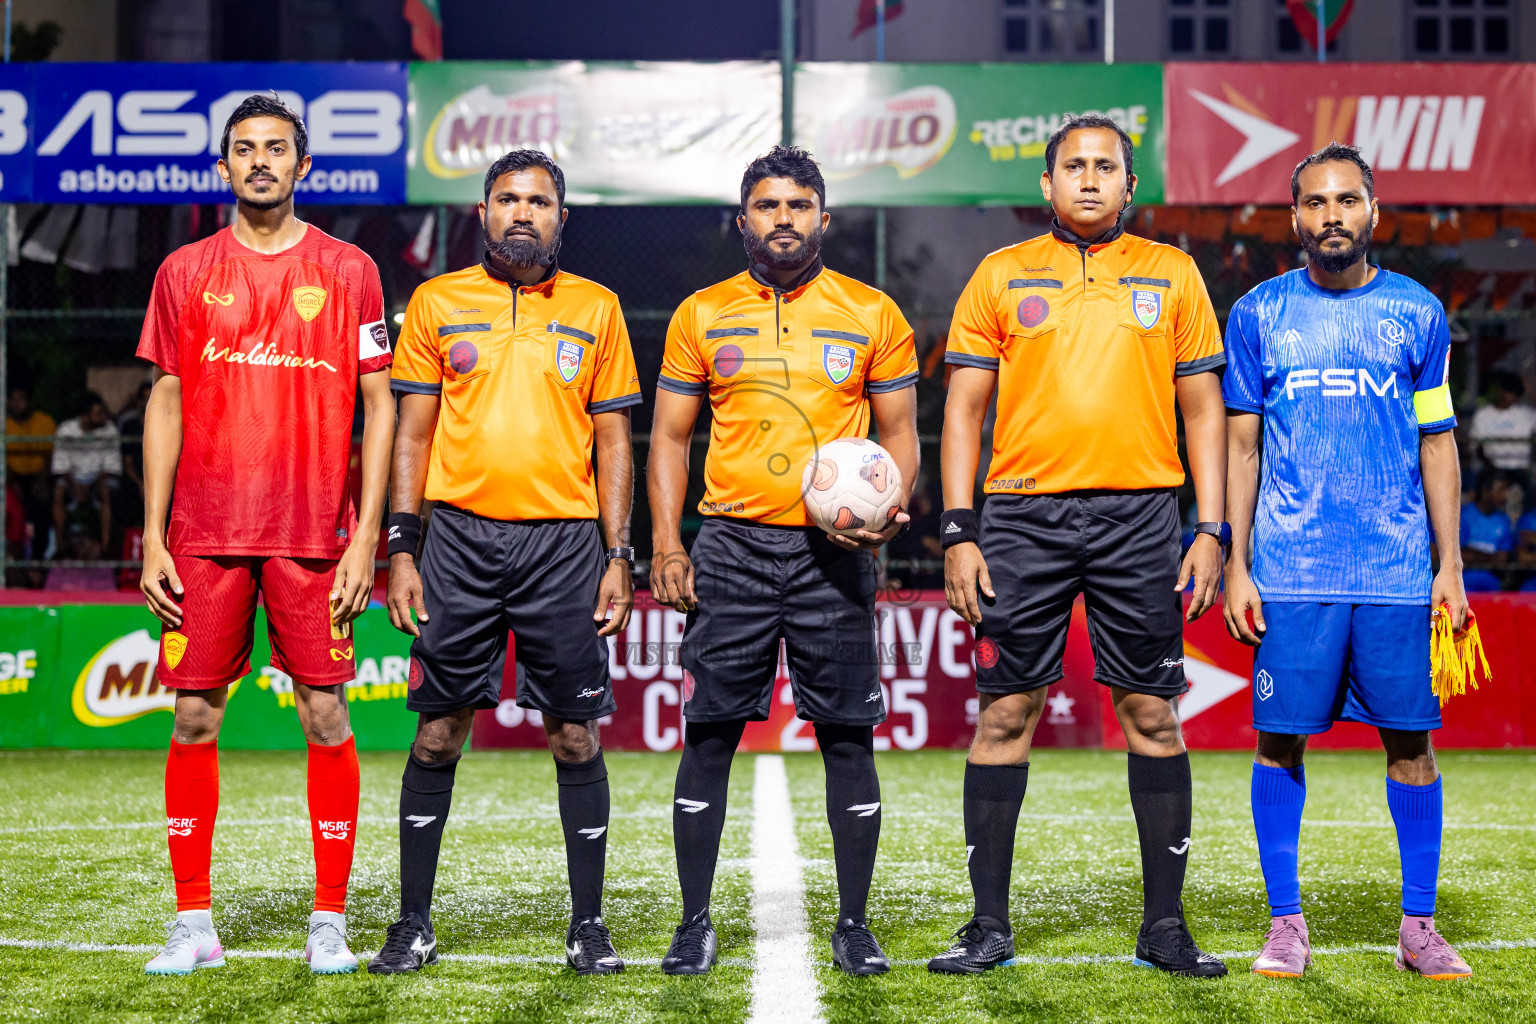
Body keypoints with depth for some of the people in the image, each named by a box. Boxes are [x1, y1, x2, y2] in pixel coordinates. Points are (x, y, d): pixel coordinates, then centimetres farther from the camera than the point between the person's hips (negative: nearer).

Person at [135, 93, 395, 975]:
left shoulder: (348, 271, 4)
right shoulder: (186, 272, 9)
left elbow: (378, 406, 4)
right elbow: (166, 404, 10)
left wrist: (366, 538, -4)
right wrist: (153, 538, 2)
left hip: (314, 534, -1)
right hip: (205, 534, 2)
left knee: (326, 718, -1)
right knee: (195, 719, 2)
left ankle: (331, 923, 8)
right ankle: (195, 925, 11)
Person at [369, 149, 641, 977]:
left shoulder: (594, 309, 8)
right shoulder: (437, 303, 7)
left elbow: (613, 440, 9)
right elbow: (413, 432, 8)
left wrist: (618, 556, 1)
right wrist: (400, 547, 0)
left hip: (564, 541, 0)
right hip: (461, 536, 0)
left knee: (575, 736, 1)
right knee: (437, 733, 3)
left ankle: (588, 925, 11)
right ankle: (414, 924, 12)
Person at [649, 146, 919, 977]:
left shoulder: (873, 315, 6)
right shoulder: (702, 315, 8)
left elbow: (898, 431, 9)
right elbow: (670, 436, 10)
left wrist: (888, 506, -10)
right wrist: (666, 544, -1)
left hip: (835, 551, 0)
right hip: (732, 546, 0)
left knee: (848, 737, 1)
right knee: (709, 734, 0)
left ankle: (853, 924, 11)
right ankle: (695, 922, 9)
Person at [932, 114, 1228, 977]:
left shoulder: (1172, 274, 10)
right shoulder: (1002, 276, 8)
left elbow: (1203, 409, 10)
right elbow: (965, 409, 7)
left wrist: (1211, 529, 1)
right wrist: (958, 533, -2)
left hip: (1140, 518, 1)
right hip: (1024, 517, 0)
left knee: (1153, 714, 1)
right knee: (1005, 713, 0)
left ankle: (1165, 923, 10)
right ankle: (990, 924, 8)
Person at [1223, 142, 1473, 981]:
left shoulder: (1417, 314, 7)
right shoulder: (1257, 315, 6)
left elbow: (1436, 443, 10)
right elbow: (1240, 446, 8)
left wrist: (1450, 566, 4)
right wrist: (1235, 566, 1)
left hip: (1397, 572, 1)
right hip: (1290, 572, 0)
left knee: (1410, 738, 2)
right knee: (1280, 737, 0)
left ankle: (1419, 926, 13)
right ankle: (1286, 925, 11)